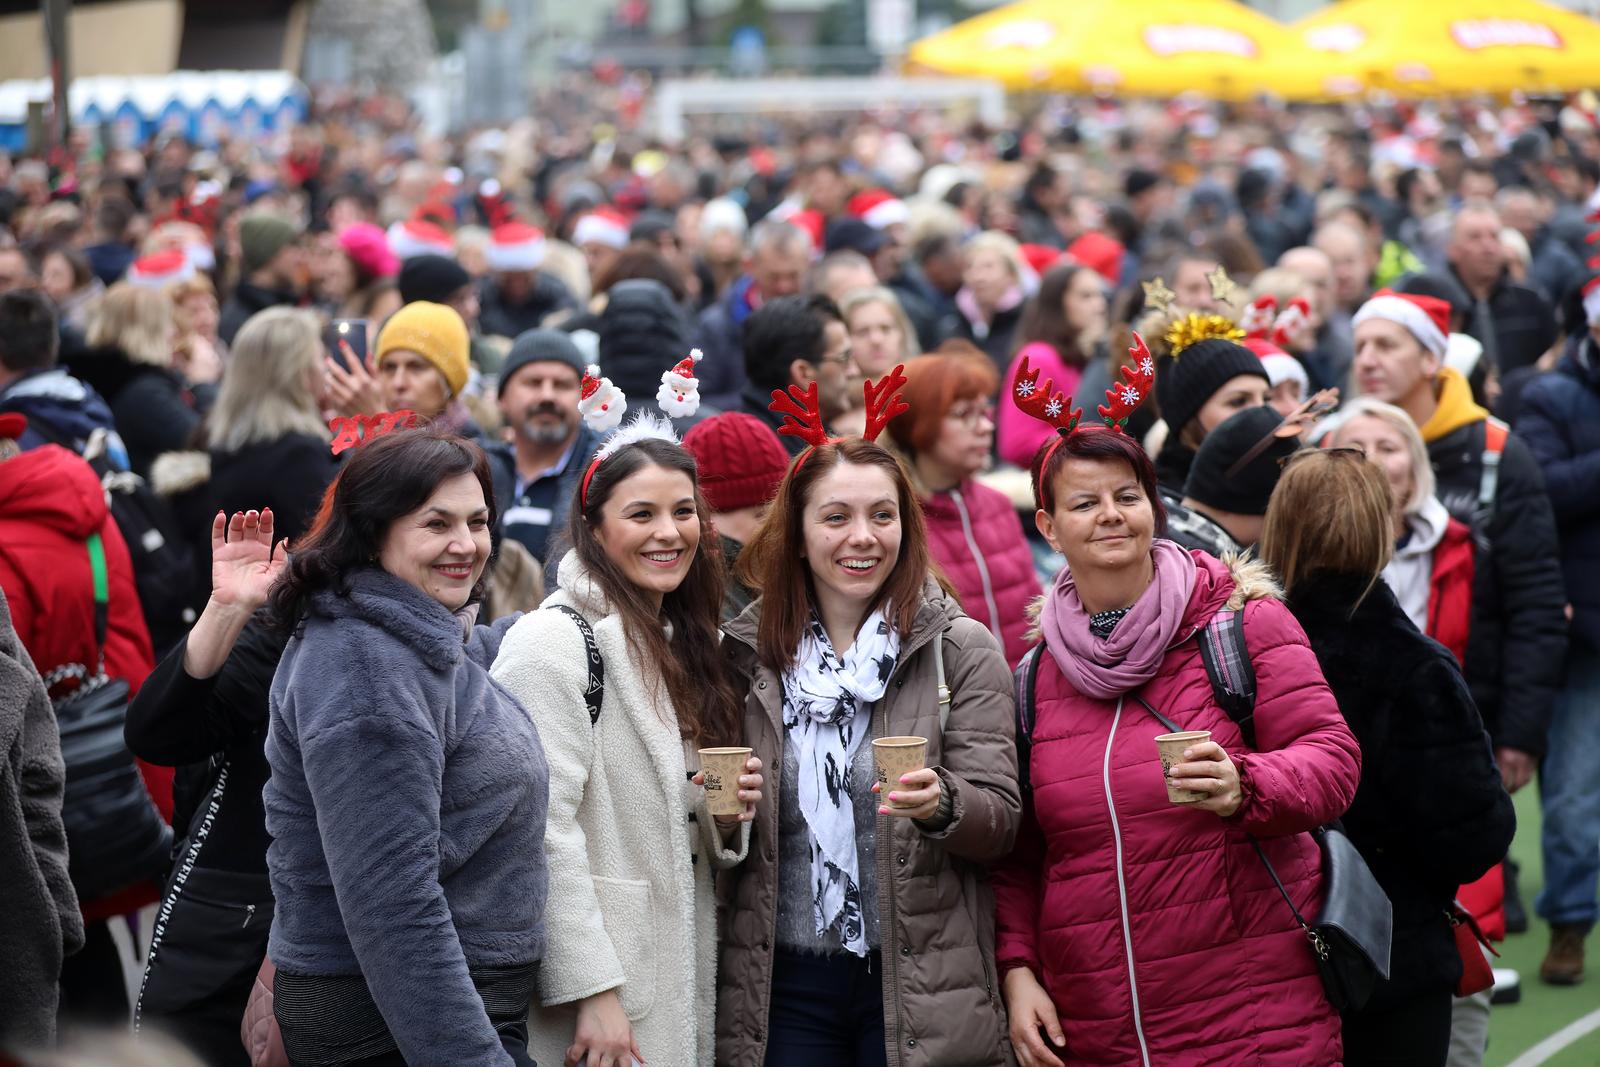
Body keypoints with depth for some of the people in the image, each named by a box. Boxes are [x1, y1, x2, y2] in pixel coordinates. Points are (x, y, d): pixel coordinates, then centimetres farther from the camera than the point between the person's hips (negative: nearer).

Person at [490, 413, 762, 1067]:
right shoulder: (556, 640, -12)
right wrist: (592, 993, -23)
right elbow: (544, 830, -19)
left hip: (683, 978, 8)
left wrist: (727, 813, -1)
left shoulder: (680, 646, 13)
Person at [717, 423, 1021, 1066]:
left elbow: (1000, 819, -6)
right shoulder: (748, 655, 6)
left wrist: (941, 805, -26)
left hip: (917, 983, -2)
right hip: (782, 983, 2)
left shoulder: (962, 650, -1)